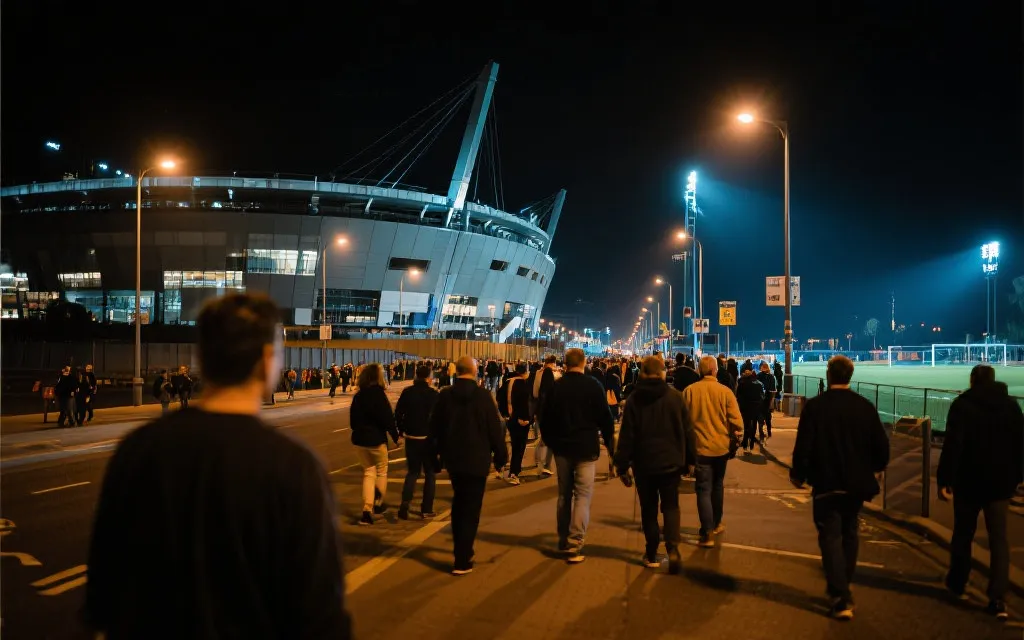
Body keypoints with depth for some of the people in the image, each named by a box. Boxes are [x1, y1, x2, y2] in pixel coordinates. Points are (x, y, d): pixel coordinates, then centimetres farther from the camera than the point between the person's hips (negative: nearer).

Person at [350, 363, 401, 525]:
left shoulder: (358, 395, 4)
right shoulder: (379, 394, -14)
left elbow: (353, 418, 12)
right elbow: (388, 418, -16)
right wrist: (396, 437, -6)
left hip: (359, 439, 6)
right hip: (376, 439, -5)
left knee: (368, 472, 13)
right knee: (382, 471, 16)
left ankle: (367, 510, 1)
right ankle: (378, 504, 27)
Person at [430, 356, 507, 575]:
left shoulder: (444, 395, -3)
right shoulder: (483, 395, -14)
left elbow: (435, 427, 6)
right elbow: (495, 429, -12)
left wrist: (441, 453, 20)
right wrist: (500, 456, 0)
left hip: (453, 458, 5)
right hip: (476, 460, -4)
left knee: (459, 502, 23)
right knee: (471, 509, 1)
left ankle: (460, 548, 34)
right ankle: (462, 561, -1)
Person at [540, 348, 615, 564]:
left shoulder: (555, 387, 2)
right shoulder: (593, 385, -7)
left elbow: (546, 420, 6)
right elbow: (605, 418, -6)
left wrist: (550, 441, 20)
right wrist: (610, 443, 4)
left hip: (562, 447, 4)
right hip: (586, 447, -3)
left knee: (564, 495, 15)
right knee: (582, 495, -1)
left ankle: (563, 541, 20)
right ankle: (575, 545, -9)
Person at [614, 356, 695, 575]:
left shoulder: (634, 399, -5)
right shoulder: (675, 396, -4)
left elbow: (627, 435, -5)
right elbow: (687, 430, 0)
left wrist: (622, 466, 1)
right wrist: (690, 459, 9)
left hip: (644, 463, 0)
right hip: (671, 461, 0)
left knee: (649, 509, 12)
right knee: (670, 506, 10)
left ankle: (652, 554, 16)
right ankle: (673, 548, -10)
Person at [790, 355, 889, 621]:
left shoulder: (814, 406, -13)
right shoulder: (865, 406, -3)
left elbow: (803, 446, -13)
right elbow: (881, 444, 0)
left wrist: (798, 474, 2)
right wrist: (877, 465, 21)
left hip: (826, 483, -4)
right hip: (856, 482, 4)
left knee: (831, 537, 2)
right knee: (849, 534, 20)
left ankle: (841, 598, -4)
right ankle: (842, 587, 31)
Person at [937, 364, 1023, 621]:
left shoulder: (962, 404, -9)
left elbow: (952, 445, -16)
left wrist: (944, 479, -14)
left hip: (969, 481, -3)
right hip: (1000, 482, 3)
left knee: (963, 534, 13)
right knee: (999, 539, 4)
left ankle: (956, 584, 27)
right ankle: (998, 599, -5)